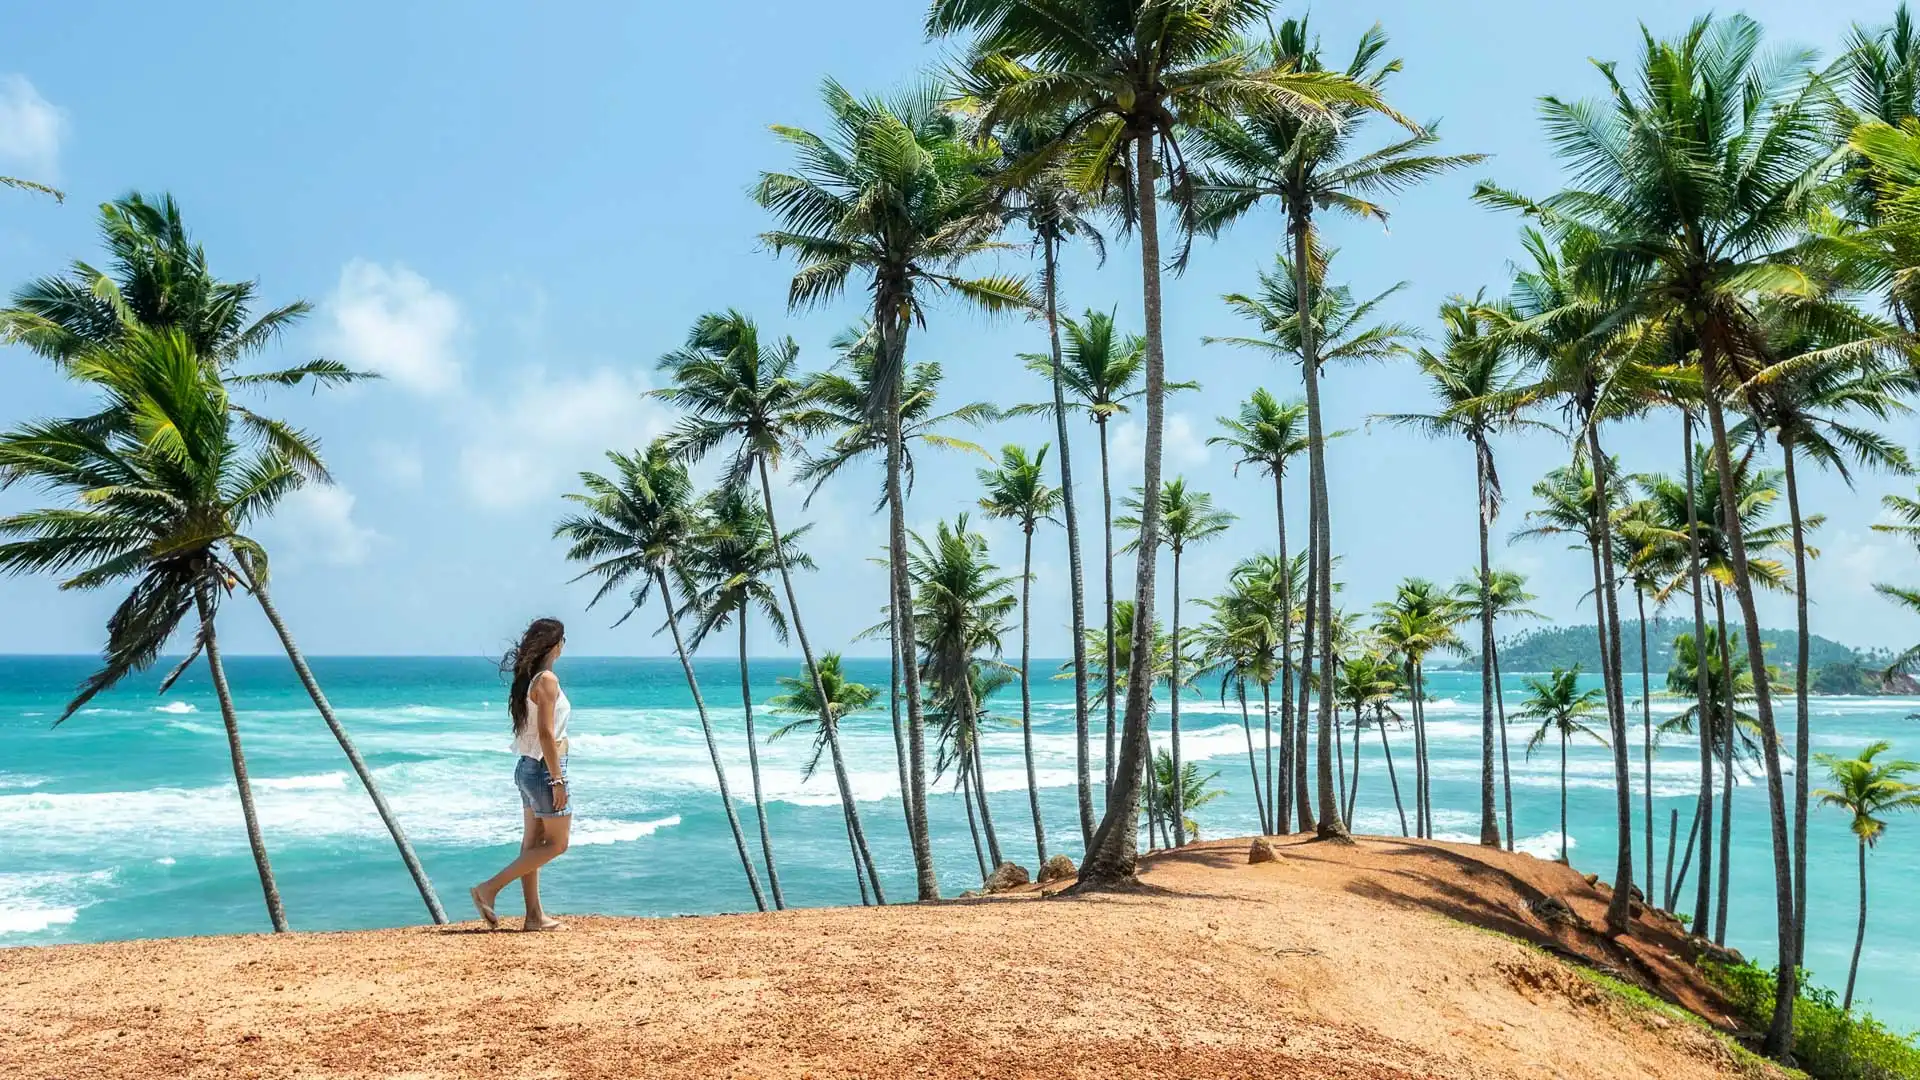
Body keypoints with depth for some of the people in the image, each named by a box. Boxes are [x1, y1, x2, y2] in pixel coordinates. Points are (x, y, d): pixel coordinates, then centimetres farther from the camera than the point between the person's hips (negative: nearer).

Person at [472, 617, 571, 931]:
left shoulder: (526, 679, 10)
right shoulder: (547, 679, -17)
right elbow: (546, 733, -21)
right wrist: (558, 781, -19)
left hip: (527, 766, 9)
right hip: (545, 768, -9)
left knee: (532, 843, 10)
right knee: (557, 843, 0)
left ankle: (535, 916, 14)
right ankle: (490, 888, -4)